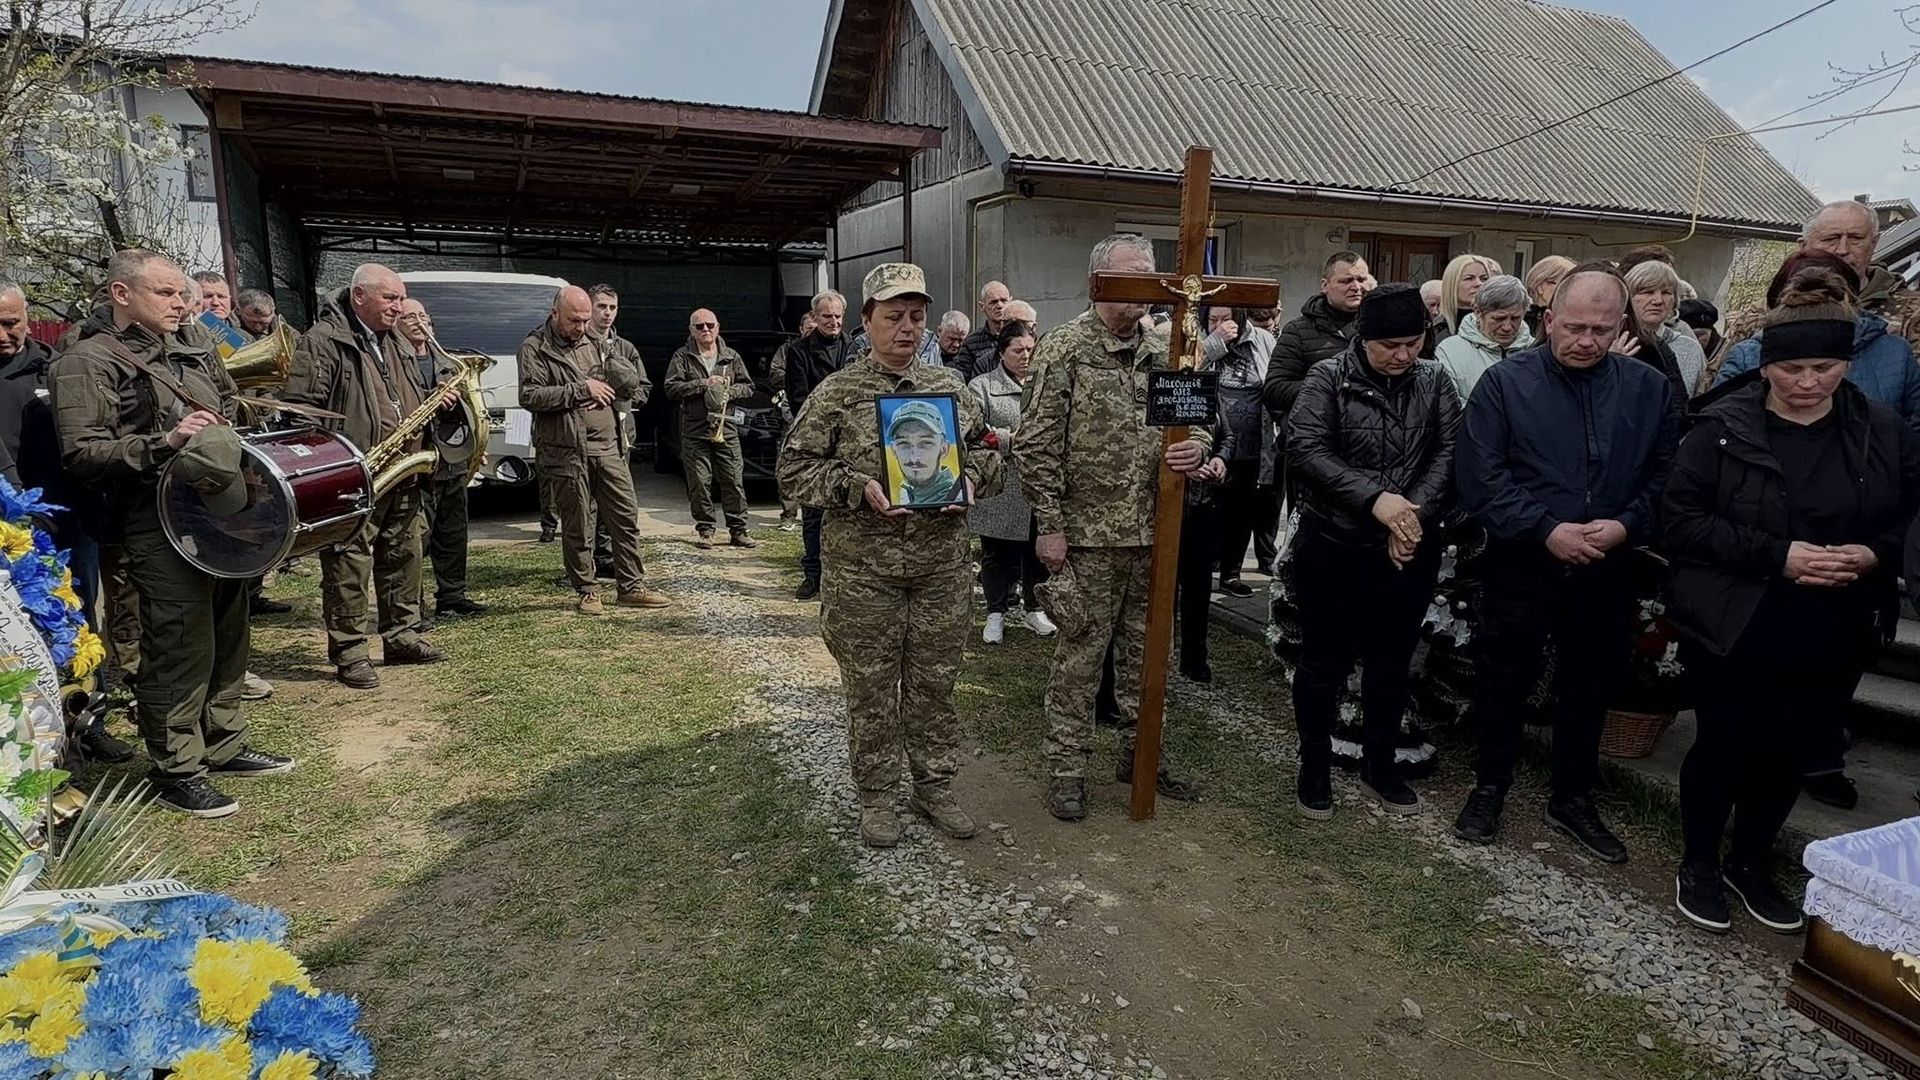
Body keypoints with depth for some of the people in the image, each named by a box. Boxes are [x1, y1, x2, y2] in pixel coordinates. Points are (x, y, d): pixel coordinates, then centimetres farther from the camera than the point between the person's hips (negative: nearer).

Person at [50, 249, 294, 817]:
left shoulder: (190, 356, 19)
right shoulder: (89, 361, -5)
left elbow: (228, 413, 33)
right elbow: (81, 453, -14)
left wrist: (245, 447, 14)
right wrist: (164, 443, -25)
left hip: (224, 514, 8)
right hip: (161, 526, -8)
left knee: (228, 637, 14)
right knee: (181, 647, -6)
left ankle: (224, 745, 28)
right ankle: (175, 773, 7)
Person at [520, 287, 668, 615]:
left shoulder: (593, 342, 15)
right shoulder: (534, 348, -3)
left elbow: (631, 385, 16)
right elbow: (530, 397, -15)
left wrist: (604, 391, -3)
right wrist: (580, 390, -16)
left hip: (608, 447, 5)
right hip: (567, 451, -5)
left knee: (626, 518, 5)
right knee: (577, 528, 4)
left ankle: (631, 587, 15)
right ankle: (586, 593, 18)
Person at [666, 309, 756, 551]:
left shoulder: (731, 357, 12)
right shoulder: (682, 358, 4)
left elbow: (748, 386, 12)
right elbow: (671, 388, -6)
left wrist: (729, 391, -8)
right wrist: (703, 384, -14)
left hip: (726, 428, 2)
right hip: (694, 430, -2)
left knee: (734, 481, 1)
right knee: (699, 483, 0)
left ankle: (738, 530, 8)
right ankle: (705, 530, 11)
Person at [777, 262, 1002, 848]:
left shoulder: (949, 386, 8)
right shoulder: (836, 393, -3)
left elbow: (986, 448, 17)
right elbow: (795, 468, -4)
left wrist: (971, 479, -5)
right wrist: (858, 488, -17)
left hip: (942, 566, 3)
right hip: (864, 569, -3)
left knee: (934, 684, 13)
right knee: (870, 689, 8)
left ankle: (935, 787, 30)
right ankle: (876, 798, 25)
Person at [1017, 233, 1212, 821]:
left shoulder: (1162, 351, 10)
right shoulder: (1064, 348, -8)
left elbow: (1195, 421, 18)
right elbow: (1035, 445, -10)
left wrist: (1197, 446, -6)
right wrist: (1050, 524, -13)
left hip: (1151, 531, 6)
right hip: (1089, 535, -5)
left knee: (1144, 653, 16)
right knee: (1080, 656, 3)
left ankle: (1139, 755, 33)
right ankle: (1066, 769, 19)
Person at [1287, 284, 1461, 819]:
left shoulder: (1435, 381, 4)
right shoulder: (1329, 377, -7)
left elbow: (1450, 453, -4)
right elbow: (1305, 449, -17)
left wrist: (1416, 513, -19)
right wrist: (1375, 498, -25)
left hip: (1411, 550, 4)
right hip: (1334, 547, -3)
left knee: (1391, 663, 15)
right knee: (1325, 662, 7)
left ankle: (1380, 764, 32)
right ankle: (1315, 765, 24)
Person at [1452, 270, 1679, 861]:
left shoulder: (1650, 390, 2)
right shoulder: (1505, 382, -8)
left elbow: (1664, 476, 3)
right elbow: (1479, 475, -14)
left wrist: (1626, 526, -15)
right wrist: (1546, 530, -20)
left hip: (1606, 573, 3)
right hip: (1522, 567, -3)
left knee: (1589, 687, 15)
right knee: (1506, 682, 10)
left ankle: (1573, 798, 34)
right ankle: (1490, 788, 29)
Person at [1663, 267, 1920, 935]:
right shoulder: (1722, 428, -10)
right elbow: (1680, 523, -13)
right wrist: (1777, 554, -22)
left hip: (1831, 636, 4)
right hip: (1731, 626, -4)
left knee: (1790, 752, 15)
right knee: (1721, 746, 8)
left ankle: (1751, 863, 36)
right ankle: (1699, 863, 28)